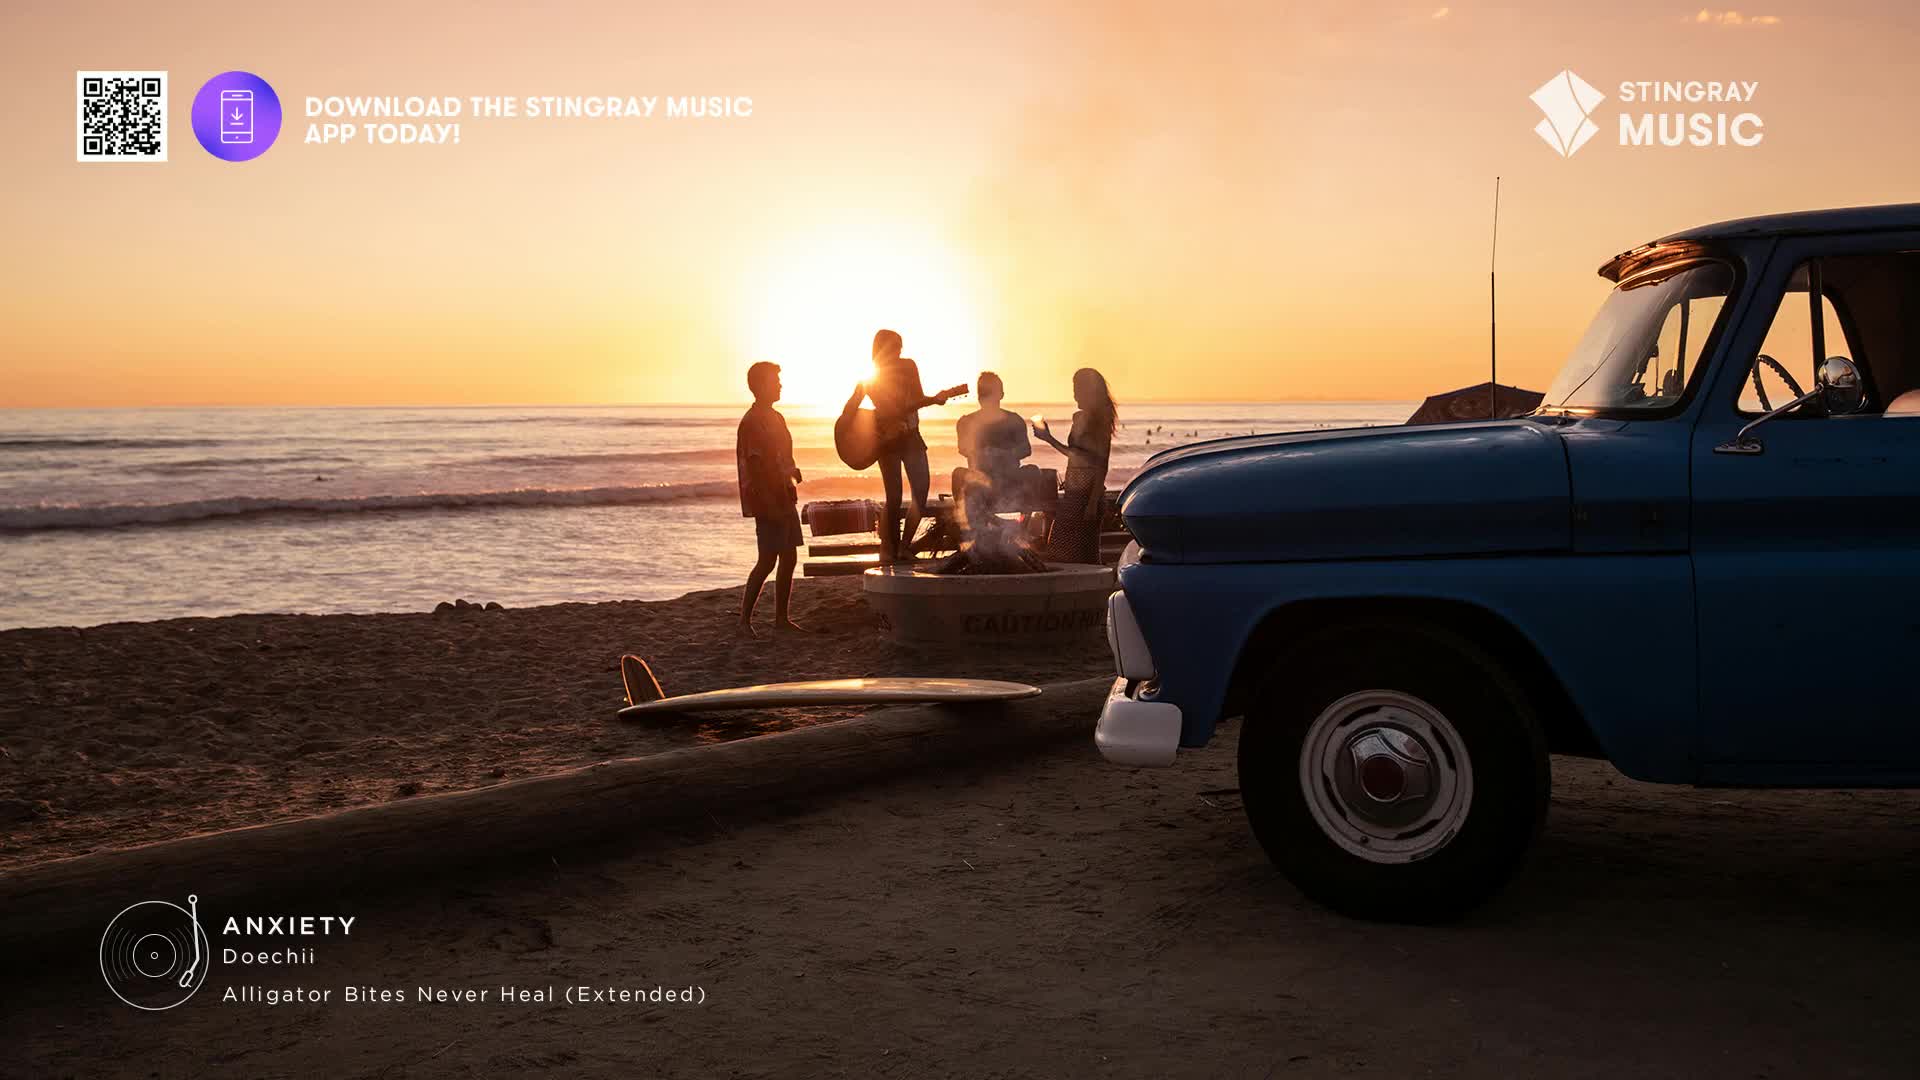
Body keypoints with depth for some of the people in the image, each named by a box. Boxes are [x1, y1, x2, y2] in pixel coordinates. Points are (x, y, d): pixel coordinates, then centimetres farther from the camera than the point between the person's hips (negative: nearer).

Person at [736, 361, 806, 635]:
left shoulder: (776, 418, 15)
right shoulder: (752, 422, -14)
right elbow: (755, 467, -19)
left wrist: (792, 471, 7)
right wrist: (770, 505, -23)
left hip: (784, 499, 9)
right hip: (767, 502, -9)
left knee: (788, 558, 9)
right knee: (768, 561, -8)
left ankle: (781, 617, 16)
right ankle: (745, 618, 0)